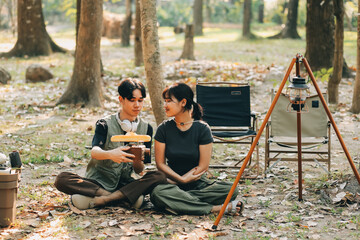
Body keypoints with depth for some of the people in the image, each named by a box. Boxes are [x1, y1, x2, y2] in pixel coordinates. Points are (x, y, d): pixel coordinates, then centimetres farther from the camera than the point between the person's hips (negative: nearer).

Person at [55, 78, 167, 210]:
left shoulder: (146, 128, 6)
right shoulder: (105, 124, -1)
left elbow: (139, 170, 3)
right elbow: (94, 152, -21)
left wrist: (137, 159, -22)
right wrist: (110, 154, -44)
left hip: (124, 183, 2)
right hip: (98, 181, -2)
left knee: (160, 177, -26)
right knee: (61, 179, -28)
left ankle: (97, 200, -30)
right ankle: (125, 197, -28)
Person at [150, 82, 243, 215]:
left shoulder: (202, 128, -5)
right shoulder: (164, 129, 0)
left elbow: (203, 166, -7)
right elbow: (160, 164, -2)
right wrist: (182, 180, -13)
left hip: (198, 183, 0)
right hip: (172, 182, 0)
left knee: (231, 190, -25)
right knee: (157, 193, -36)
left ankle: (176, 203, -26)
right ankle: (216, 208, -31)